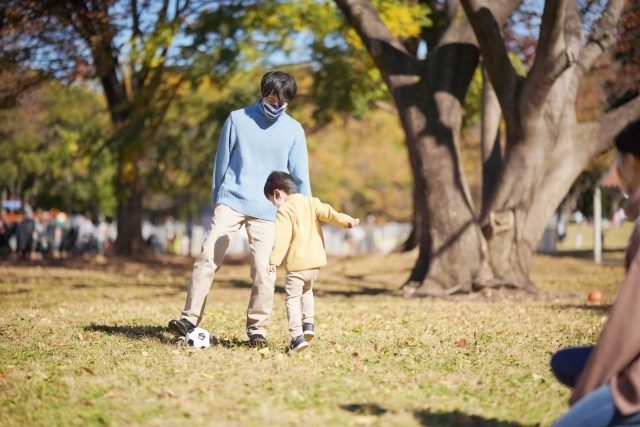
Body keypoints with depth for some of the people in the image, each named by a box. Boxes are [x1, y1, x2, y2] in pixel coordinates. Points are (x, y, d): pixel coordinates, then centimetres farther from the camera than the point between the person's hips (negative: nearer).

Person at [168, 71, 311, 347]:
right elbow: (222, 163, 10)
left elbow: (300, 176, 7)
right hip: (231, 200, 0)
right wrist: (216, 199, 12)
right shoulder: (237, 119, 2)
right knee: (208, 256, -13)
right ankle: (190, 317, -10)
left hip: (267, 210, 0)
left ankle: (257, 327, 8)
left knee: (264, 270, -5)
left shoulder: (294, 130, 4)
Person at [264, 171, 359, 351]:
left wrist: (274, 260, -24)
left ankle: (297, 336, -12)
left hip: (297, 264, -7)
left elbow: (283, 238, -19)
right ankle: (308, 323, 19)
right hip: (316, 261, 7)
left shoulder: (285, 211, -8)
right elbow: (327, 212, -4)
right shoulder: (311, 202, 11)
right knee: (307, 291, 30)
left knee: (292, 298, -1)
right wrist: (346, 221, -16)